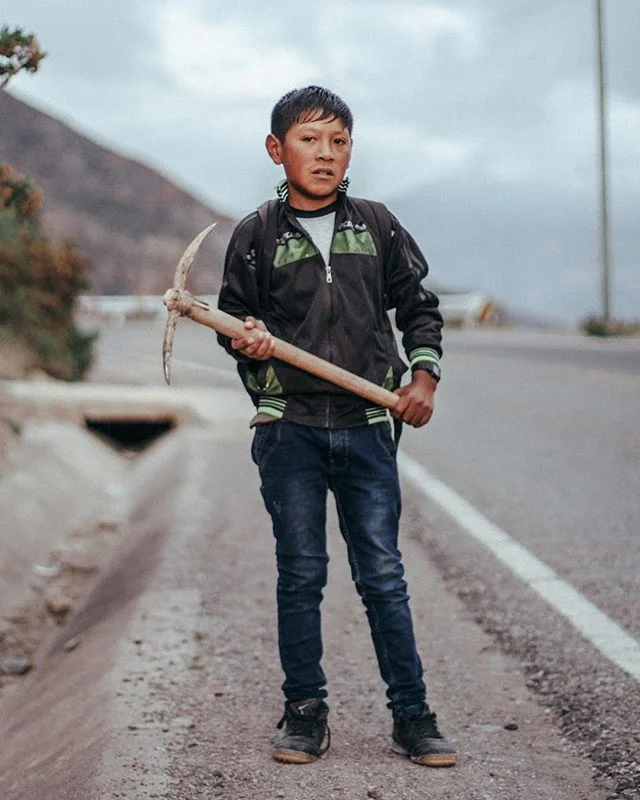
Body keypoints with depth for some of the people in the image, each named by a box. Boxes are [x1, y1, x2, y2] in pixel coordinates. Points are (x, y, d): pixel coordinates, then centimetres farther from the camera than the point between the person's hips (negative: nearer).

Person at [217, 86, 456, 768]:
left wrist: (424, 375, 1)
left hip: (366, 428, 1)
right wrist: (248, 341, -12)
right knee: (300, 575, 5)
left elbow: (418, 307, 15)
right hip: (289, 427, -1)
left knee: (383, 576, 3)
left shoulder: (377, 227, 7)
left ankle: (411, 713, 13)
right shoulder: (256, 235, 3)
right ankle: (305, 711, 18)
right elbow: (234, 314, 10)